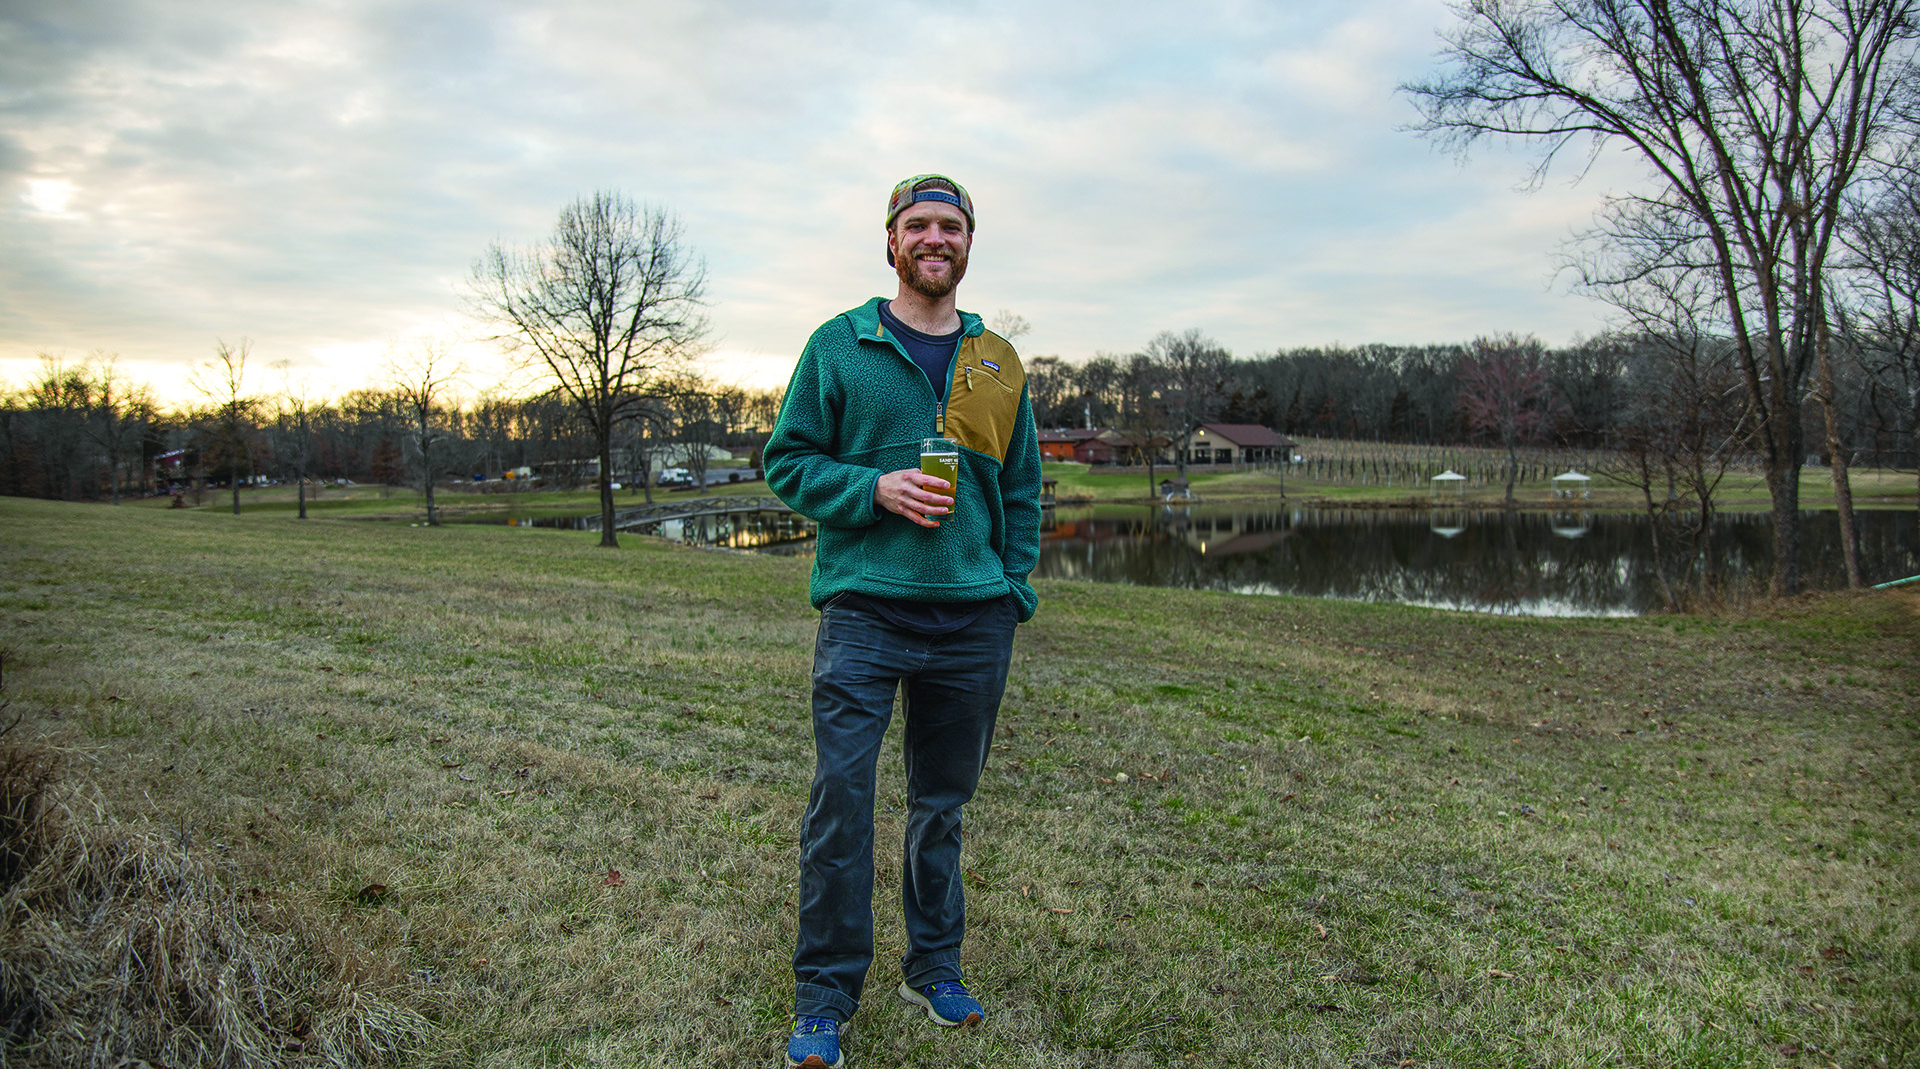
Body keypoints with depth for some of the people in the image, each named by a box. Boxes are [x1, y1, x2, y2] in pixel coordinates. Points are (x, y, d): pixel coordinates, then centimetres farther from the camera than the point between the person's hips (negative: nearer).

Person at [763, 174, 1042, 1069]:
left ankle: (934, 967, 29)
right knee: (840, 799, -8)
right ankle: (824, 996, 6)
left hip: (973, 617, 3)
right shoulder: (839, 345, 3)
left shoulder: (998, 362, 13)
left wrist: (1013, 588, 7)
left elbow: (1021, 489, 17)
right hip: (864, 608, -3)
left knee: (942, 802, 13)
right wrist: (876, 489, -13)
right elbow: (787, 461, 2)